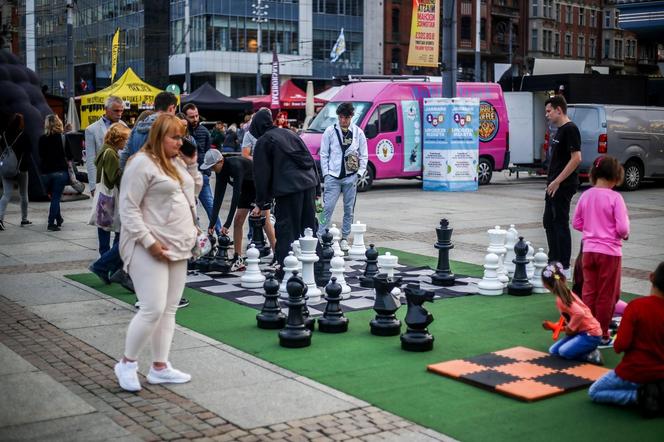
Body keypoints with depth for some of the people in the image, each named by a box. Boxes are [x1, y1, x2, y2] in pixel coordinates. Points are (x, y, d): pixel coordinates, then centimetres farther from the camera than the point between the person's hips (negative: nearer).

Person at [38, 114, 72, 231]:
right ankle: (51, 223, -5)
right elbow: (69, 156, -5)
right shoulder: (63, 137, -6)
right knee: (56, 197, 1)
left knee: (53, 196, 18)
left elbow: (40, 156, 7)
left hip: (46, 172, 3)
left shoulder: (42, 139, -1)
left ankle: (58, 219, 29)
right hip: (60, 171, -2)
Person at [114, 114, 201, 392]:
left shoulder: (177, 161, 14)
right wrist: (149, 241, -21)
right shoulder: (142, 164, -13)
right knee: (153, 309, -12)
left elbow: (194, 190, 24)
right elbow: (128, 208, -16)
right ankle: (127, 363, 6)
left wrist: (192, 164, 8)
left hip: (177, 247, 9)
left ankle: (160, 367, 17)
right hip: (150, 249, -9)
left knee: (169, 309, 9)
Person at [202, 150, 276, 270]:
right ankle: (238, 260, 3)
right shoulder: (221, 171, -10)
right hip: (247, 189, 8)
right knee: (238, 221, -1)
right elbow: (218, 196, -10)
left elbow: (236, 194, -38)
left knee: (265, 220, -16)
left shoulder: (236, 166, -35)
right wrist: (212, 223, -15)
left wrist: (227, 223, -40)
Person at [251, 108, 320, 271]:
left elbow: (261, 173, 1)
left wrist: (260, 202, 9)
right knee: (309, 227, 13)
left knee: (286, 230, -1)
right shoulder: (288, 133, 20)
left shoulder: (263, 142, 2)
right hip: (309, 183, 6)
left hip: (288, 188, -6)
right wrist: (317, 188, 19)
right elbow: (310, 158, 19)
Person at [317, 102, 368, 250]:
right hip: (333, 176, -1)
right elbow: (324, 154, 4)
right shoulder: (330, 131, 2)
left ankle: (344, 238, 15)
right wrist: (326, 173, -2)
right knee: (328, 207, -8)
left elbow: (364, 155, 8)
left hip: (351, 176, 2)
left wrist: (360, 173, -1)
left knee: (349, 209, 6)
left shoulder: (358, 132, 5)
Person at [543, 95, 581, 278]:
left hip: (563, 186, -10)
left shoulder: (570, 129, -15)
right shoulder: (559, 130, 15)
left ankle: (564, 268, 0)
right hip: (554, 185, 10)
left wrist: (557, 181, -21)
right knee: (549, 222, 14)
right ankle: (554, 262, 23)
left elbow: (576, 158, -22)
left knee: (561, 224, -5)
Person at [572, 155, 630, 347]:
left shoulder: (586, 196, 0)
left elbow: (576, 223, 7)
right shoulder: (615, 197, -15)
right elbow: (622, 228, -17)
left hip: (589, 250, 5)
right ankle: (602, 335, 14)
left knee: (589, 292, 14)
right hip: (610, 251, -4)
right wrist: (625, 234, 3)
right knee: (606, 295, 7)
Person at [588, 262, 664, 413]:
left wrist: (617, 345, 1)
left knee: (594, 392, 16)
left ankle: (639, 395, -5)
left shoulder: (636, 305, -20)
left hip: (634, 372, -5)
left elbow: (621, 345, -21)